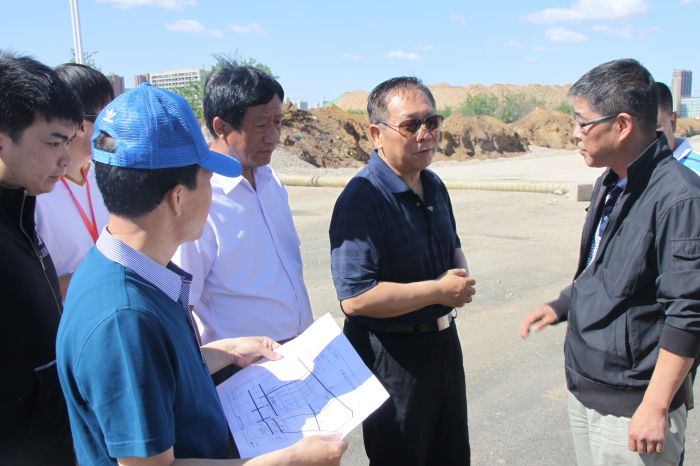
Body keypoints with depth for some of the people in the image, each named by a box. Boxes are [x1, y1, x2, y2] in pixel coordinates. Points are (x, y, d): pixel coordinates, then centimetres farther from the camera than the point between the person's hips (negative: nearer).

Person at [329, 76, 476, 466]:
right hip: (392, 356, -8)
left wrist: (462, 277, -2)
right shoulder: (363, 198, -23)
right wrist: (439, 290, -23)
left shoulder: (434, 185, 5)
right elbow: (356, 298, -30)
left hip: (443, 342, 9)